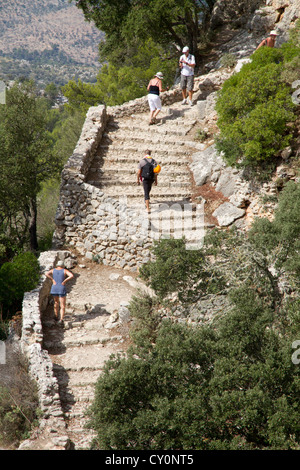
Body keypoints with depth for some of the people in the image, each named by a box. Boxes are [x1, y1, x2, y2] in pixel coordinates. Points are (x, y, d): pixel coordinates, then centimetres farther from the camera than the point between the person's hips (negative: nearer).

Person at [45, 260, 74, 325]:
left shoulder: (53, 270, 4)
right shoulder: (65, 270, -3)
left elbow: (46, 274, -12)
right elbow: (72, 276, -18)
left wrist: (52, 280, -7)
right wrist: (65, 281, -11)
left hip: (54, 288, 3)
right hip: (62, 289, -3)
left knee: (56, 302, 25)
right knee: (62, 305, 1)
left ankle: (56, 317, 30)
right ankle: (61, 319, -13)